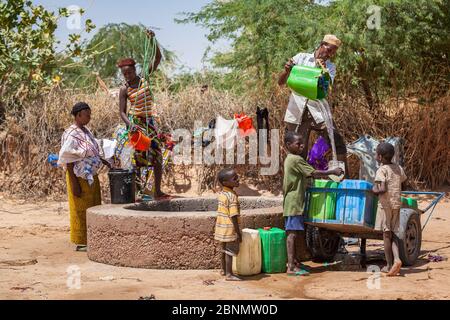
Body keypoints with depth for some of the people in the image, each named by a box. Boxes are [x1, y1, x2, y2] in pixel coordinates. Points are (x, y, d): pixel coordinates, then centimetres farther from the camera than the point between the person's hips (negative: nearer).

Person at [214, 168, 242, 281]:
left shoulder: (221, 194, 6)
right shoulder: (232, 197, -21)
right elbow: (233, 217, -23)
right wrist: (238, 232, -17)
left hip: (221, 227, 8)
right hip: (230, 229, -8)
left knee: (224, 250, 20)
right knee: (230, 251, -1)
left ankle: (224, 270, 33)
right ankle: (229, 274, 2)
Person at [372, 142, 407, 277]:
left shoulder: (381, 171, -12)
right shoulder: (399, 169, 8)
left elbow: (383, 190, -22)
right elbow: (403, 183, 18)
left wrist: (374, 190, -4)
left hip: (386, 204, -5)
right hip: (397, 204, 6)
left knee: (387, 234, 3)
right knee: (393, 234, 11)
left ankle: (389, 265, 7)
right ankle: (396, 259, -9)